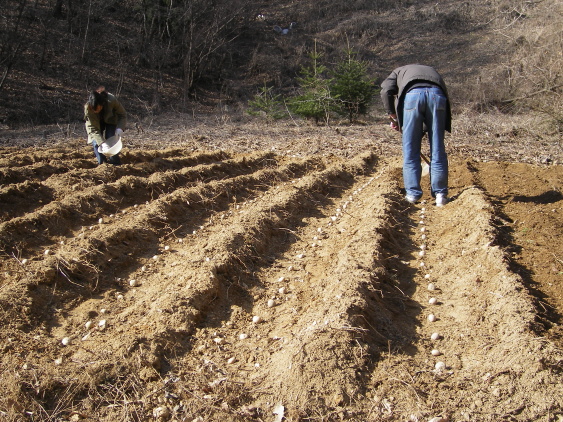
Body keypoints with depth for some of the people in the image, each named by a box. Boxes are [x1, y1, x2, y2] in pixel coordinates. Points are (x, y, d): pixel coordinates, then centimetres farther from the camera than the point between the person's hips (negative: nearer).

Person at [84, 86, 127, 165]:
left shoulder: (112, 100, -38)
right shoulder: (88, 108, -36)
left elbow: (123, 115, -22)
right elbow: (93, 128, -29)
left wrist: (120, 128, -39)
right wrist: (101, 143, -42)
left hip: (110, 121, 0)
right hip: (96, 123, 1)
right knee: (96, 143, -16)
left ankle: (115, 164, -5)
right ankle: (102, 163, 1)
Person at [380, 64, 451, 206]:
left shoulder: (399, 71, 34)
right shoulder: (432, 71, 42)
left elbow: (386, 91, 11)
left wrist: (392, 114, 20)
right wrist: (422, 130, 32)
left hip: (412, 94, -2)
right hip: (437, 94, 3)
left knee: (410, 151, 6)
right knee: (438, 149, 8)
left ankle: (413, 194, 9)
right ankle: (440, 194, 10)